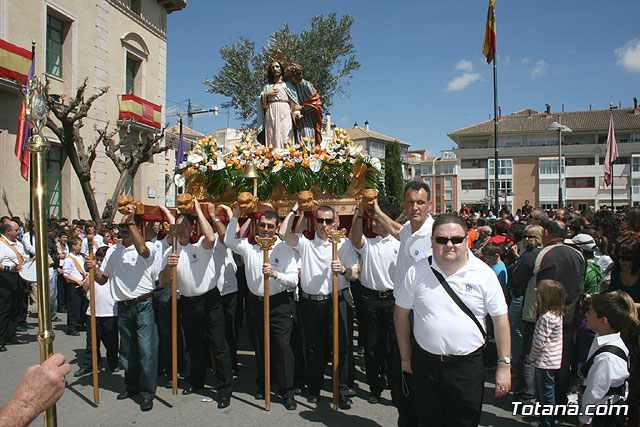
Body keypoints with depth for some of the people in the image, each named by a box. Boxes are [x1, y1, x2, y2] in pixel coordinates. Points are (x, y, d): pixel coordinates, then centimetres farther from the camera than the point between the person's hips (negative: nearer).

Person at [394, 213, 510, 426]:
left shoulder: (483, 273, -5)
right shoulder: (416, 272, -3)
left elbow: (500, 319, 0)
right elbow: (401, 313, 5)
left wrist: (504, 365, -2)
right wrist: (405, 357, 8)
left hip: (468, 365, -1)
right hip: (425, 363, 1)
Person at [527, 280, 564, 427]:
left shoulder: (546, 318, -26)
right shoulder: (557, 314, 3)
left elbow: (540, 342, -23)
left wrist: (531, 357, -9)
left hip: (545, 362, -10)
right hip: (553, 360, 10)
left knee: (546, 394, 4)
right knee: (543, 392, 22)